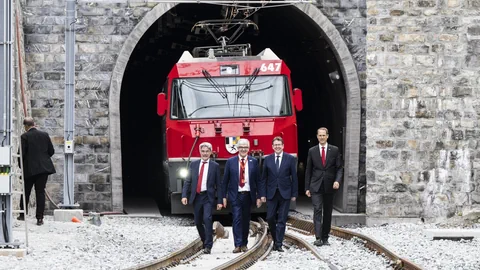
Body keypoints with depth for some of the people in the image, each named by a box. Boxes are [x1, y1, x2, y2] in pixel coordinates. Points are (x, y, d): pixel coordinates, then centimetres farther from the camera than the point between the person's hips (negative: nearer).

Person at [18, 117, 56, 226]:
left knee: (26, 192, 13)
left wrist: (21, 166, 5)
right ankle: (40, 218, -1)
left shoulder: (25, 137, -8)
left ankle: (23, 215, 23)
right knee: (40, 192, 4)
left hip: (29, 168, -3)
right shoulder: (45, 135, 3)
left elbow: (22, 153, -10)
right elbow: (51, 151, 6)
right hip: (44, 167, 3)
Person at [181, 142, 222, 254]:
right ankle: (205, 242, 29)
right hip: (196, 197, 3)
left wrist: (219, 201, -2)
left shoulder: (215, 166, 3)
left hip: (208, 197, -3)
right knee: (198, 222, 9)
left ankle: (208, 246, -18)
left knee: (207, 219, -19)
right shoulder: (194, 164, 9)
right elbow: (187, 181, 8)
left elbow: (218, 185, 3)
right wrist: (184, 195, -5)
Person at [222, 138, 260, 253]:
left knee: (246, 220, 8)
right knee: (237, 219, -9)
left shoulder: (254, 162, 5)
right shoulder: (230, 162, 3)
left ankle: (244, 244, 17)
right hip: (236, 195, -2)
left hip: (248, 195, 2)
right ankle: (237, 245, -12)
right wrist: (224, 196, 0)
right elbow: (225, 180, 5)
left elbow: (258, 180, 6)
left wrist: (258, 196, 1)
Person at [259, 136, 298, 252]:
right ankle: (275, 239, 19)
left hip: (285, 193, -2)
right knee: (270, 218, -1)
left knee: (282, 220, -2)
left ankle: (278, 244, 0)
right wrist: (262, 194, 1)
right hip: (271, 193, 2)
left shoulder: (290, 159, 2)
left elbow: (294, 177, 2)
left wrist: (294, 194, -2)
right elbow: (264, 178, 8)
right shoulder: (268, 159, 6)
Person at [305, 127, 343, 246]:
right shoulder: (312, 151, 5)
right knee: (317, 210, -14)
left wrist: (337, 180, -13)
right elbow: (308, 170, 8)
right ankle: (318, 237, -22)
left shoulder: (334, 150, 4)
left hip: (329, 186, 1)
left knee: (328, 213, 7)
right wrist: (307, 188, 4)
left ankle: (325, 237, 16)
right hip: (316, 186, -1)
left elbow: (339, 168, 5)